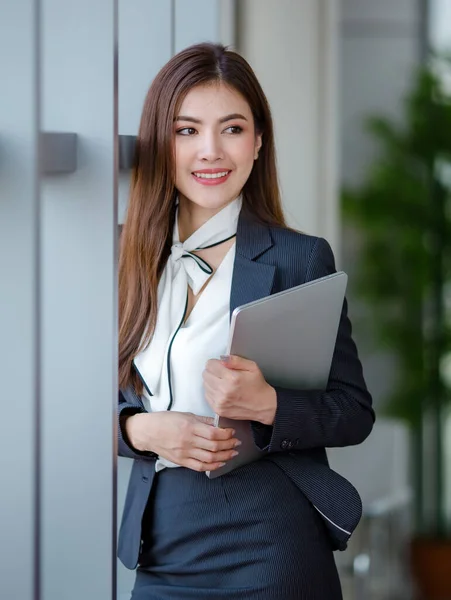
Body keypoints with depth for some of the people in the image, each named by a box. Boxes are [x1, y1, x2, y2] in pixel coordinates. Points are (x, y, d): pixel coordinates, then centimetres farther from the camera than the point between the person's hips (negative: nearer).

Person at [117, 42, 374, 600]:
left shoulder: (301, 258, -5)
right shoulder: (133, 261, 6)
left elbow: (354, 412, -4)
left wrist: (267, 404, -22)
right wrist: (142, 430, -11)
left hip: (270, 554, -3)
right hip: (162, 550, 3)